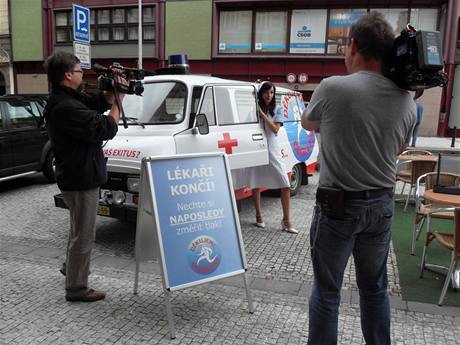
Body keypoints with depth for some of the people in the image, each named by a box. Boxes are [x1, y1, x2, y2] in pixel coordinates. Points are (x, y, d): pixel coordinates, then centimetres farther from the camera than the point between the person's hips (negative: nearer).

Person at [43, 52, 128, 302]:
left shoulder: (68, 99, 7)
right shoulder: (67, 108, -25)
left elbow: (99, 102, 13)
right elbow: (106, 129, -25)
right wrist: (118, 100, -13)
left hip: (77, 176, 11)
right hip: (81, 180, -11)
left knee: (79, 228, 28)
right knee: (84, 235, 1)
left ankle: (72, 267, 46)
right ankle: (76, 289, 15)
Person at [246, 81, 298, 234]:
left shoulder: (277, 110, 6)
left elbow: (275, 129, -8)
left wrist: (262, 114, -14)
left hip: (272, 151, 0)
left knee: (285, 185, -7)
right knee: (255, 184, 5)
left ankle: (286, 221, 0)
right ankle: (258, 216, 24)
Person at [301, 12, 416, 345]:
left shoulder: (332, 88, -16)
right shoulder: (407, 101, -2)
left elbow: (308, 123, 5)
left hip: (338, 205, -4)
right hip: (382, 205, 5)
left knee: (326, 291, 9)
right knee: (375, 288, 20)